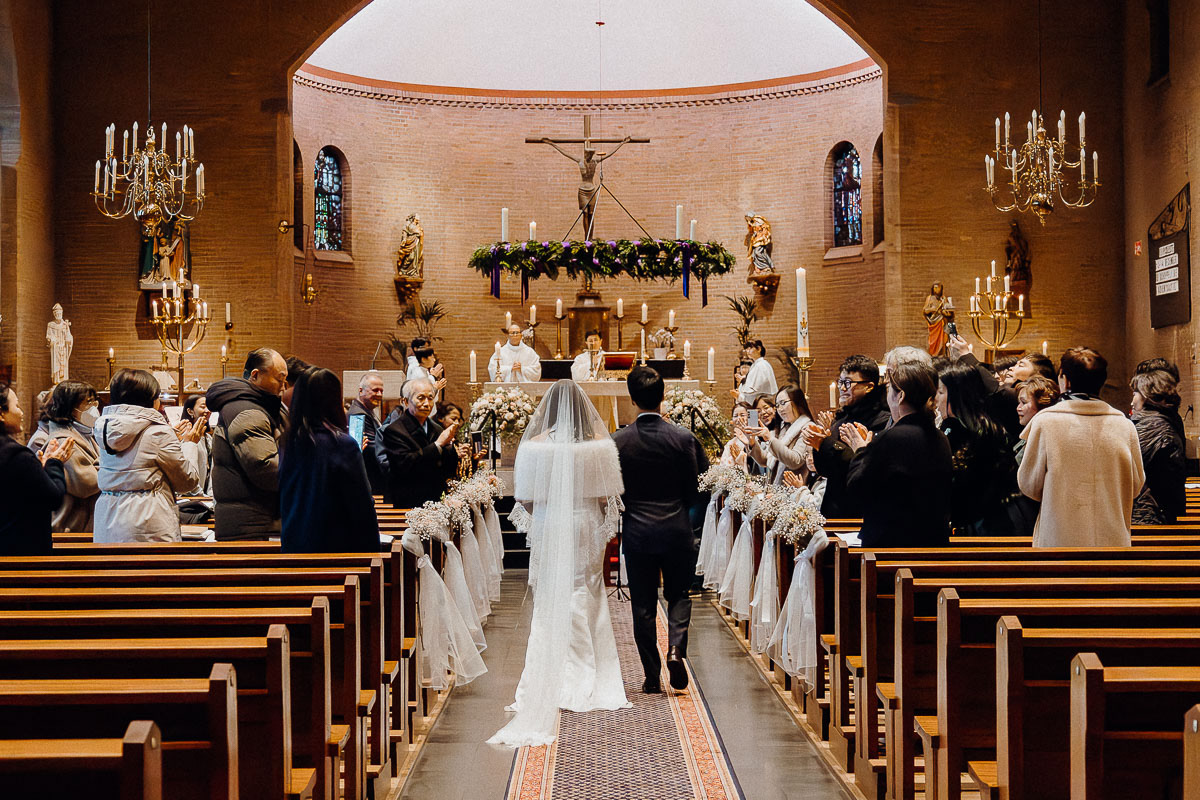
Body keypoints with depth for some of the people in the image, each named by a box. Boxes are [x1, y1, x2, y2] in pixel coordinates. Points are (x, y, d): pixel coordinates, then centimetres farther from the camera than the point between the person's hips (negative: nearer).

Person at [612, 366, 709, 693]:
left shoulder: (618, 441, -8)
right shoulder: (684, 438, -8)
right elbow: (698, 490, -3)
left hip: (636, 531, 0)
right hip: (677, 529, 0)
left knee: (643, 605, 9)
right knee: (678, 594, 16)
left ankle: (651, 677, 12)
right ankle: (675, 647, -8)